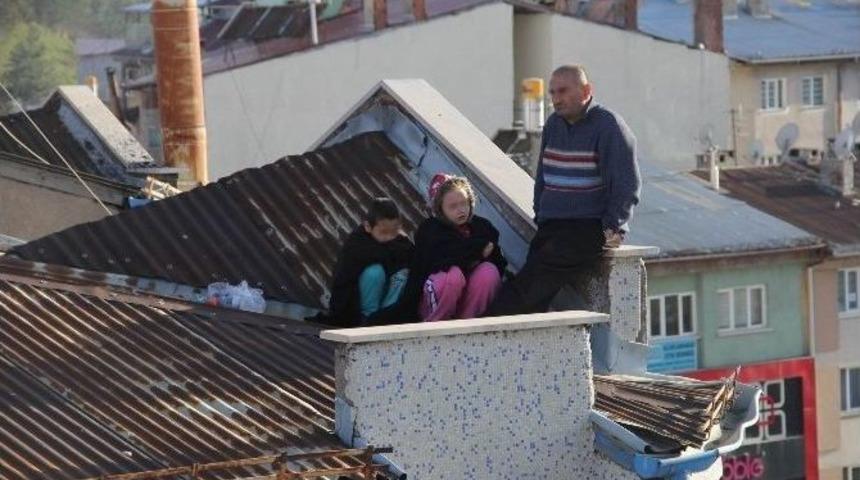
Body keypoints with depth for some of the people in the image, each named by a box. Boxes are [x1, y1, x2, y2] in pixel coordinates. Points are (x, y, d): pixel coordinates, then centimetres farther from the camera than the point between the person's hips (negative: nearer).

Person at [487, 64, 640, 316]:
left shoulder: (608, 126, -5)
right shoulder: (554, 124, 18)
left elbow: (627, 185, -6)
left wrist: (612, 229, -11)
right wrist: (540, 218, 16)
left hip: (589, 228, -7)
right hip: (552, 229, 7)